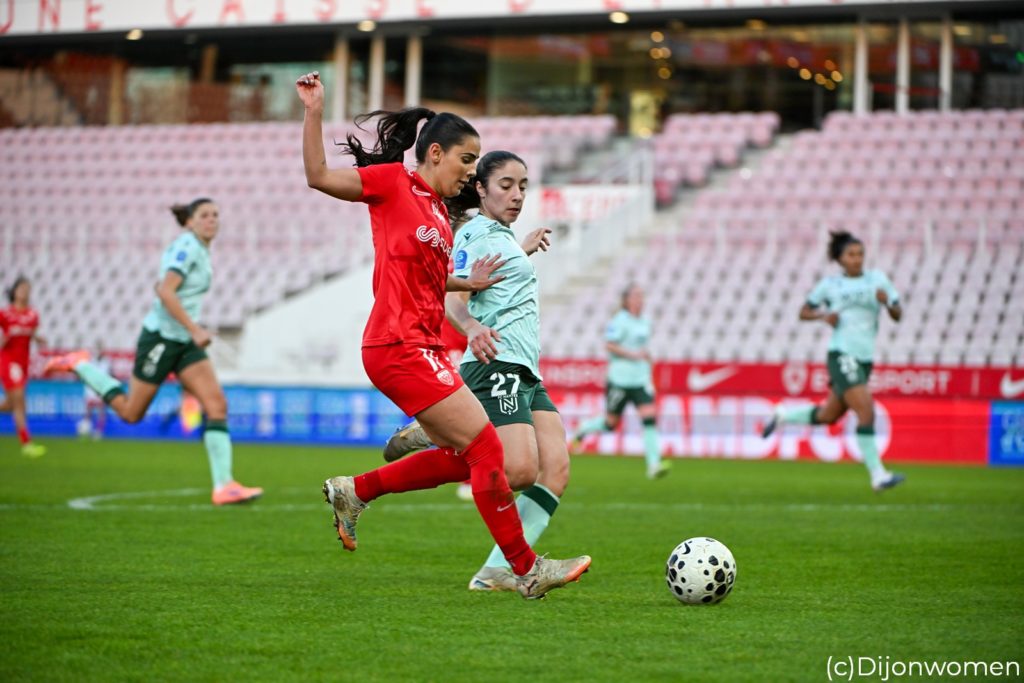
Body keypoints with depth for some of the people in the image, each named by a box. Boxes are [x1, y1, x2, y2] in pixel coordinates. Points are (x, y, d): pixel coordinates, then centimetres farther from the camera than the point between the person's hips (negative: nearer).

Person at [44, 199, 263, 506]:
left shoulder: (199, 249, 14)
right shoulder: (187, 246, -15)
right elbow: (166, 292, -25)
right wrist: (194, 328, -28)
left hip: (184, 341, 9)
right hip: (161, 338, -9)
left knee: (217, 404, -7)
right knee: (131, 413, 3)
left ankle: (223, 486, -11)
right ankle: (80, 365, 21)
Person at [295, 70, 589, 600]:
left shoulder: (438, 209, 18)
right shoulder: (392, 181, -5)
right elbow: (319, 177, -9)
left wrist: (469, 283, 16)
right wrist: (313, 113, -17)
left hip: (424, 348, 9)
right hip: (399, 347, -9)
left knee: (462, 457, 14)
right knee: (486, 448, -9)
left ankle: (354, 491, 23)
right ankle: (528, 570, -3)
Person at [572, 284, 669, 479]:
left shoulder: (645, 322, 12)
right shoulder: (620, 321, -11)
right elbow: (609, 344, -18)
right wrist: (633, 354, -21)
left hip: (641, 380, 6)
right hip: (620, 380, -6)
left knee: (650, 419, -10)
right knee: (610, 423, 6)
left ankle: (654, 466, -13)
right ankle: (583, 429, 37)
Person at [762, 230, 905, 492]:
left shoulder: (878, 279, 8)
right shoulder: (829, 284, 4)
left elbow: (897, 315, 5)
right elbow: (804, 312, 13)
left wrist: (887, 302, -16)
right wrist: (824, 315, -8)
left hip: (865, 358, 5)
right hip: (841, 355, -5)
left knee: (828, 416, 15)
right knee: (866, 412, -17)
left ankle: (783, 416, 40)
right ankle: (878, 475, -14)